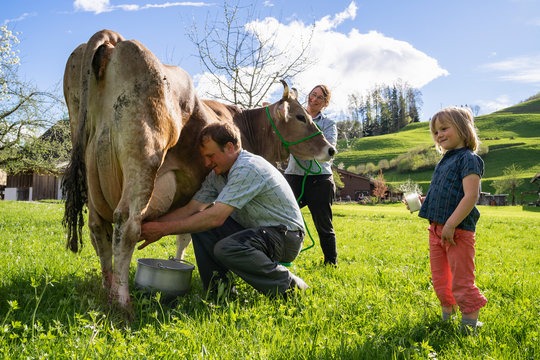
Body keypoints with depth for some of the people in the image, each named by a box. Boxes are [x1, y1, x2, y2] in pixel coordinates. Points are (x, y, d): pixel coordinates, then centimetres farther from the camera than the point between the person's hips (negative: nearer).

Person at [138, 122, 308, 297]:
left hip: (286, 236, -9)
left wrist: (165, 228, -25)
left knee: (226, 248, -33)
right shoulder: (218, 174, 4)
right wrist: (154, 227, -8)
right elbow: (191, 209, 4)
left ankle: (290, 285, -13)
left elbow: (216, 217, -31)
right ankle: (219, 289, 3)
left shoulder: (247, 169, -25)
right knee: (198, 220, -4)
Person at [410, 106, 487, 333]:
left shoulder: (468, 159, -11)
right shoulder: (444, 161, 17)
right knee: (440, 280, 17)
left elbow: (471, 196, -20)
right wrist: (423, 201, 8)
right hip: (437, 229, 9)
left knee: (461, 281, -2)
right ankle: (446, 319, 31)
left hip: (458, 230, -9)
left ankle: (470, 325, 11)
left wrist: (451, 224, -25)